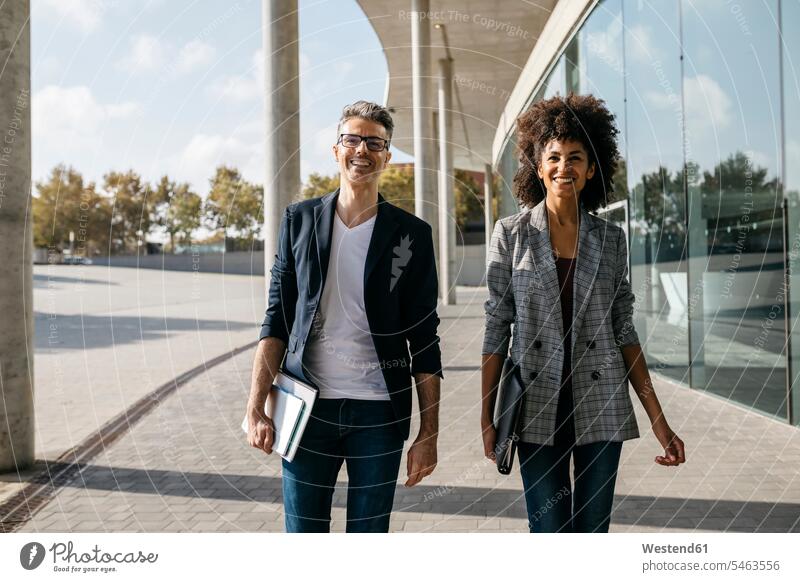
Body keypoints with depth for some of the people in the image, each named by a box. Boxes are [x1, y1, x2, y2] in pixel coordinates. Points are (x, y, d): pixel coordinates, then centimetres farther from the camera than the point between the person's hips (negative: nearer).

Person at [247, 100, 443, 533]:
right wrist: (256, 406, -4)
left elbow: (424, 340, 2)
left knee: (370, 531, 9)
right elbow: (277, 318, 5)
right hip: (309, 406, 1)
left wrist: (429, 434, -2)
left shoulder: (411, 234, 2)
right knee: (303, 530, 8)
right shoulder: (299, 220, 6)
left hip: (379, 414, -1)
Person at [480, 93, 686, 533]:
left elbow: (624, 330, 7)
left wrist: (658, 419, 3)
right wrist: (486, 418, -2)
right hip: (538, 409, -2)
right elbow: (497, 328, 0)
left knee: (593, 528, 9)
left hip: (601, 407, 2)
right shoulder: (511, 234, 0)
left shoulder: (610, 239, 5)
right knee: (550, 531, 0)